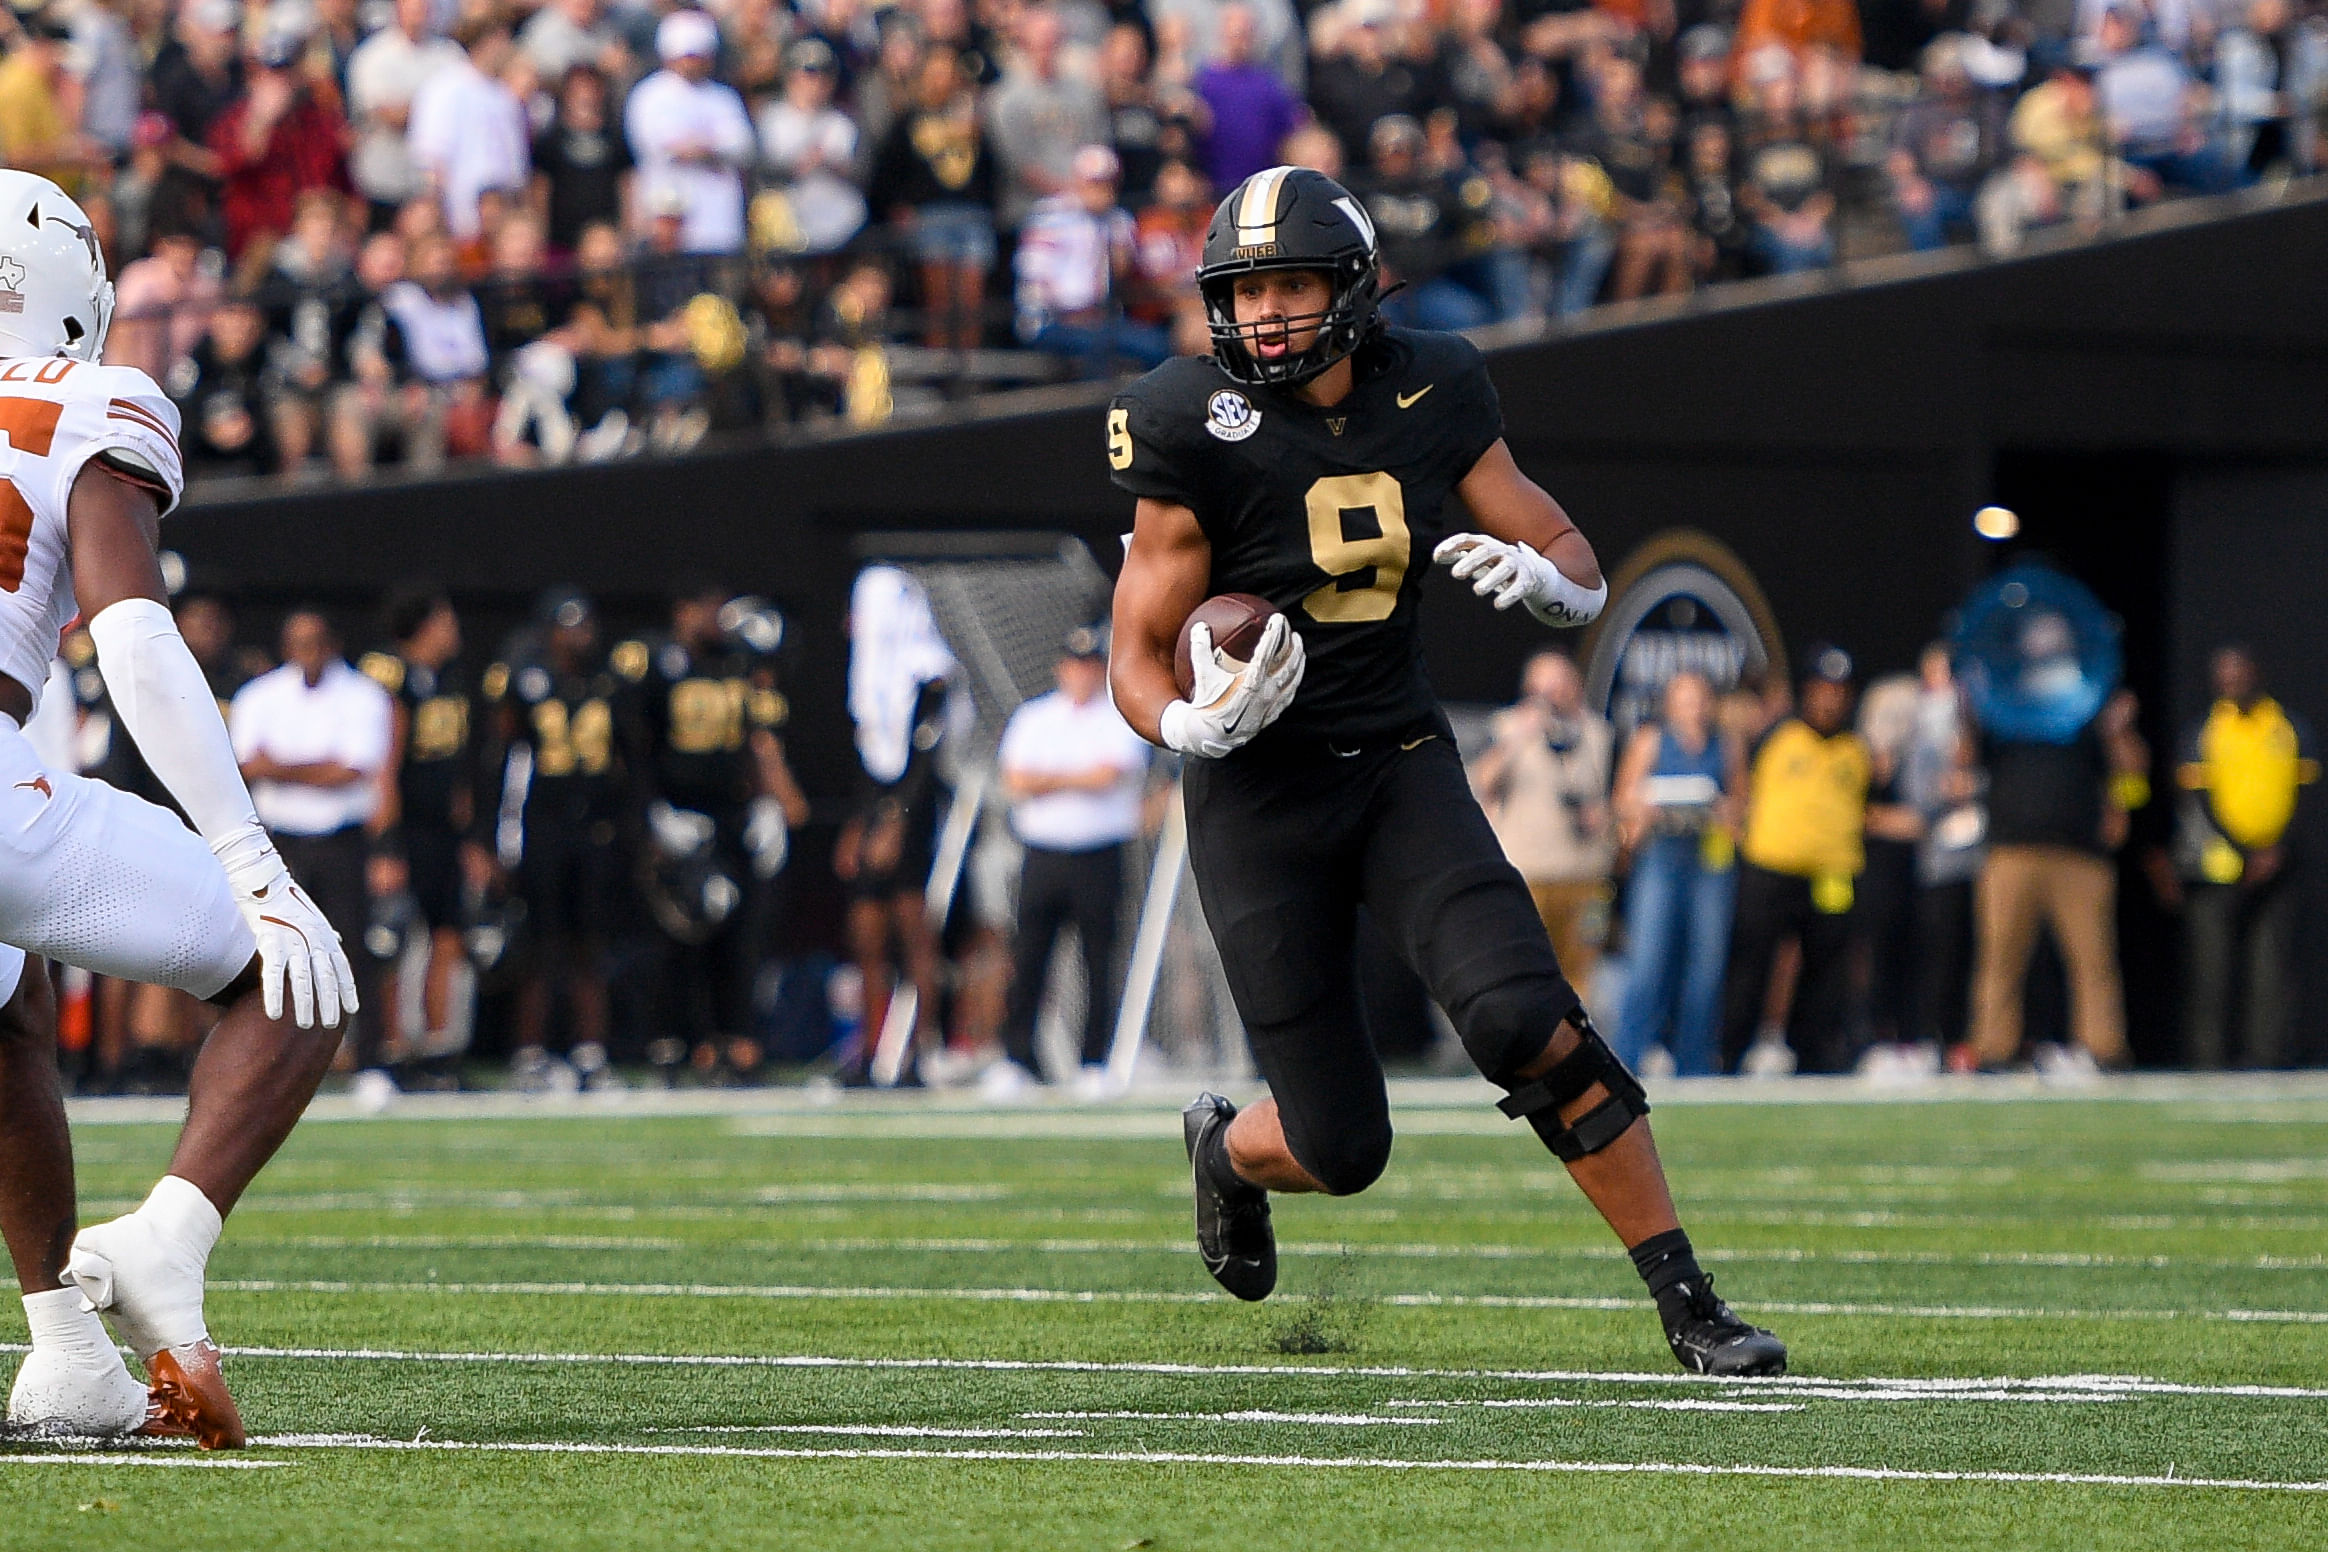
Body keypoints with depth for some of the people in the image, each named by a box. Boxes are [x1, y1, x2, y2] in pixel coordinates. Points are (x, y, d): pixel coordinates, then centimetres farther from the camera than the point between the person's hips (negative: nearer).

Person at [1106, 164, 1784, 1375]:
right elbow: (1138, 661, -7)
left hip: (1400, 764, 2)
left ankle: (1688, 1307, -15)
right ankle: (1228, 1152, 37)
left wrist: (1540, 576, -18)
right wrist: (1192, 726, -29)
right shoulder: (1198, 433, -12)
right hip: (1258, 789, -2)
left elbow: (1583, 575, 6)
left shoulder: (1430, 396, -1)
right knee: (1342, 1149, -2)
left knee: (1526, 1020, -22)